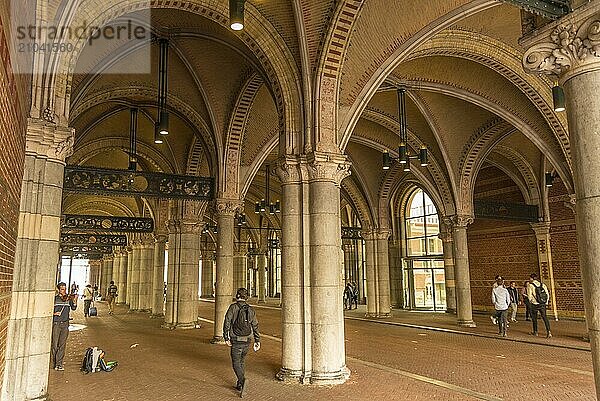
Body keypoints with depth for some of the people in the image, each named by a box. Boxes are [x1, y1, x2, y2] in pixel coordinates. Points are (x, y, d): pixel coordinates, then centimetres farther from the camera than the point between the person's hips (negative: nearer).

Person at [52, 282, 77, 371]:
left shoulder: (68, 298, 5)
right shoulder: (54, 299, 1)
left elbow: (73, 308, -6)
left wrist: (74, 301, -24)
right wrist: (54, 313, -14)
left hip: (65, 324, 1)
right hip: (55, 324, -1)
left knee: (62, 345, 1)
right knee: (55, 344, 4)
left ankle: (59, 363, 7)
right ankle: (55, 362, 21)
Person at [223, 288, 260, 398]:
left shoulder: (233, 307, -7)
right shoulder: (251, 310, 4)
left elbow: (227, 322, -11)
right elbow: (255, 326, 5)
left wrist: (226, 337, -3)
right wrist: (257, 340, 9)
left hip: (236, 341, -4)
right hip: (247, 341, 4)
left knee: (236, 363, 2)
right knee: (241, 362, 20)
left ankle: (242, 380, -21)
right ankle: (239, 385, 25)